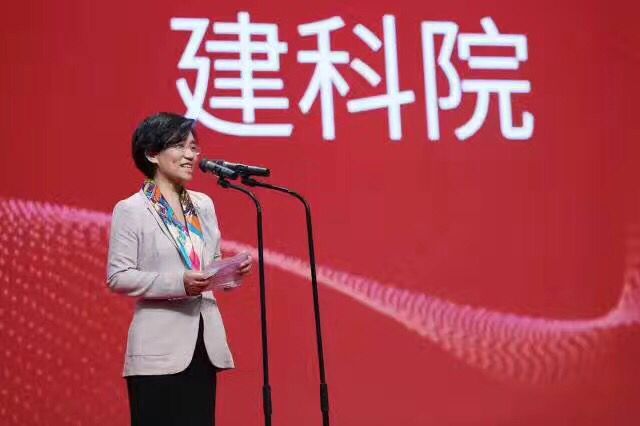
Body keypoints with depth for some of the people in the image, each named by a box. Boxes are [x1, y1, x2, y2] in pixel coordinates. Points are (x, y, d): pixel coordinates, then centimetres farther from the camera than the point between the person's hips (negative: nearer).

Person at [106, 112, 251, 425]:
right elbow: (118, 277, -11)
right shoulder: (131, 210, -5)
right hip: (159, 348, -6)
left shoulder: (203, 204, 13)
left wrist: (232, 272, -4)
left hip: (205, 343, 6)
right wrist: (179, 283, -22)